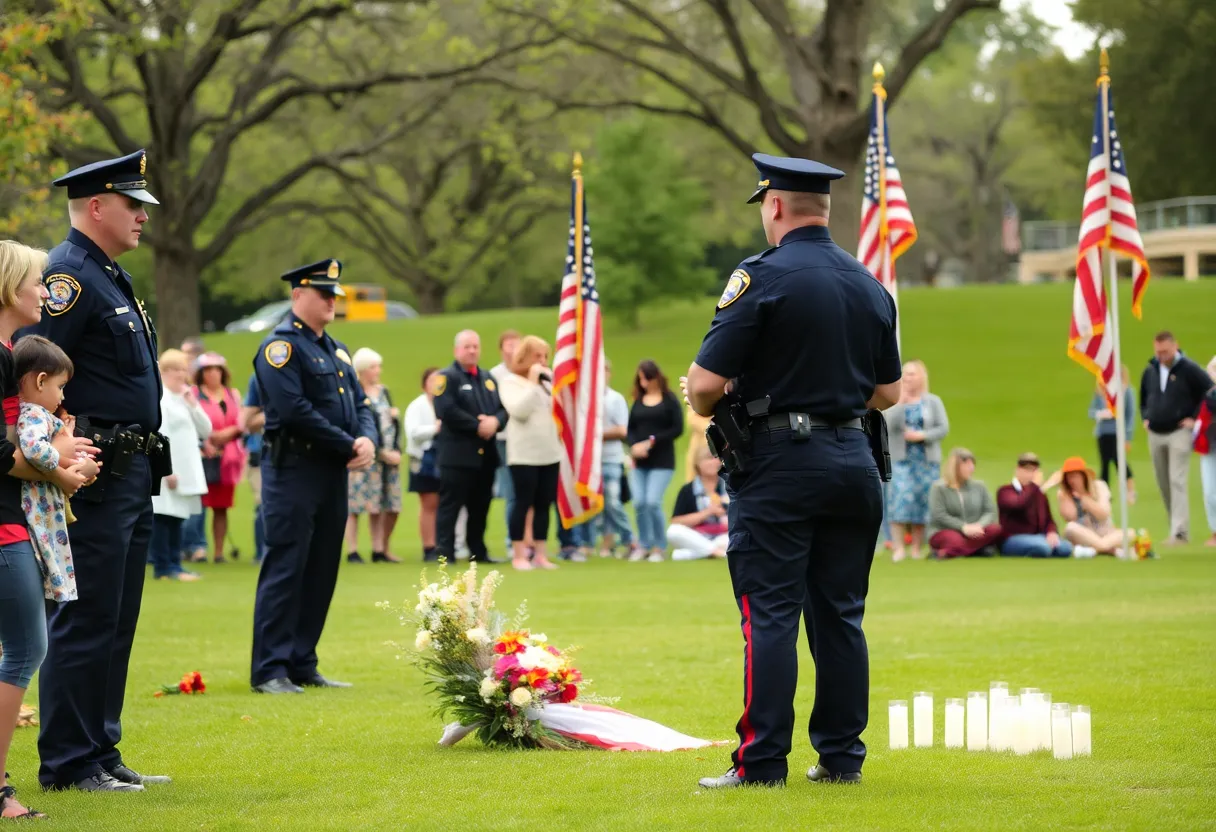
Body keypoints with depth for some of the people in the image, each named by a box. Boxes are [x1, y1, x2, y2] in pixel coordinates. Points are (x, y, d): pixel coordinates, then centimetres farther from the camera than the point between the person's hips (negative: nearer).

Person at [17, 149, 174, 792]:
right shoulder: (69, 275, -13)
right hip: (96, 479, -10)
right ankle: (69, 763, -1)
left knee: (116, 622, 13)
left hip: (131, 477, 10)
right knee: (85, 621, -6)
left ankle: (100, 754, 19)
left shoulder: (113, 277, 18)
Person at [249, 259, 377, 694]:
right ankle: (269, 671, -5)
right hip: (294, 472, -9)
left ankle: (303, 665, 16)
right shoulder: (282, 345, -9)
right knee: (285, 569, -7)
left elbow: (360, 404, 17)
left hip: (333, 475, 9)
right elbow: (295, 411, -19)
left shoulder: (336, 350, 19)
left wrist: (368, 439, -5)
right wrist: (348, 446, -15)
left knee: (322, 572, 10)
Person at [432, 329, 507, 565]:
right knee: (450, 505, -6)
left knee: (480, 506, 12)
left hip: (486, 454, 7)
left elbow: (503, 408, 13)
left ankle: (478, 552, 20)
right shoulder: (447, 377, -4)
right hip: (458, 454, -7)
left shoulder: (488, 379, 19)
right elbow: (447, 411, -17)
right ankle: (444, 552, -7)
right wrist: (477, 426, -16)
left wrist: (495, 422, -11)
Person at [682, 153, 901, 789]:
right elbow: (888, 392, 16)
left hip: (780, 463, -6)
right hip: (853, 462, 6)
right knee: (839, 613, 11)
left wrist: (708, 408, 7)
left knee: (770, 616, -3)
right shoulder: (870, 285, 10)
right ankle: (841, 755, 13)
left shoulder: (761, 278, -11)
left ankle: (763, 762, -4)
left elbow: (704, 384, -14)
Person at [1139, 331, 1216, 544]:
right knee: (1163, 484, 9)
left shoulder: (1189, 369, -8)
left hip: (1179, 433, -6)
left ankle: (1180, 532, -19)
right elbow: (1143, 397, 26)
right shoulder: (1150, 371, 9)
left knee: (1177, 482, -15)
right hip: (1155, 435, 6)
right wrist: (1146, 417, 12)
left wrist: (1195, 418, -9)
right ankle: (1177, 526, 19)